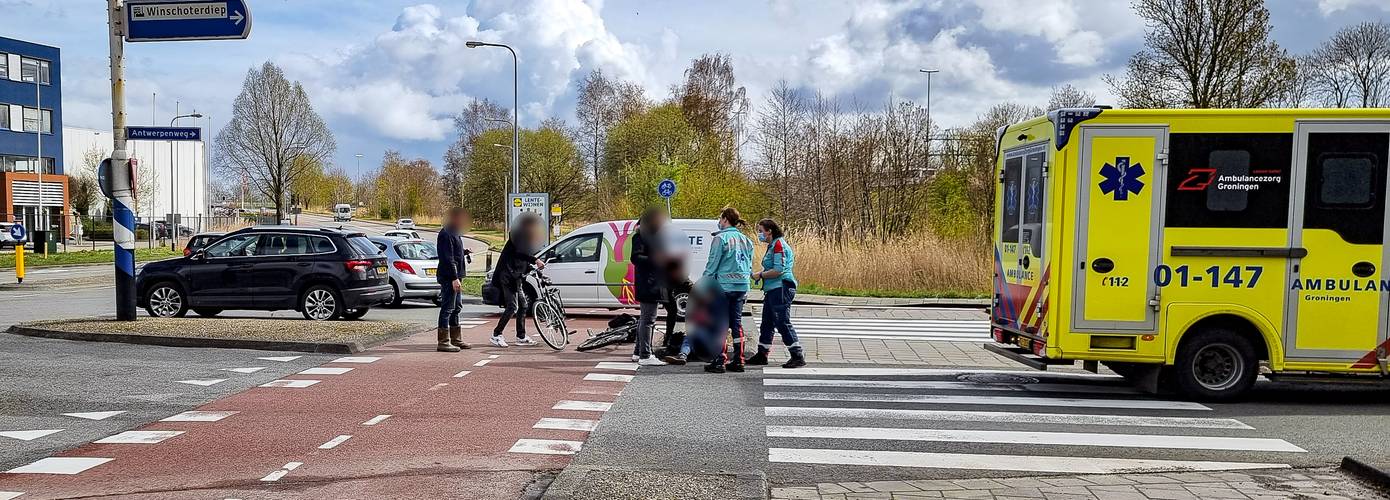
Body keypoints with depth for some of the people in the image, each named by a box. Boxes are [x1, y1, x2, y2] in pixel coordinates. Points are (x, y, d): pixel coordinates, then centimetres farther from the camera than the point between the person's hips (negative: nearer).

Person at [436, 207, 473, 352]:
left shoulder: (454, 233, 19)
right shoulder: (446, 234, -15)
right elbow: (448, 258, -21)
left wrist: (464, 252, 11)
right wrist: (454, 278, -24)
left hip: (455, 277, 11)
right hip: (449, 277, -11)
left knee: (456, 308, 15)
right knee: (447, 308, -8)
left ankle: (456, 340, 23)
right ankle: (443, 342, -6)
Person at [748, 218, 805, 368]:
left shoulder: (779, 245, -14)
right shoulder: (772, 246, 18)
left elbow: (778, 270, -22)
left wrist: (761, 275, -11)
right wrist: (761, 274, 11)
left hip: (781, 289, -11)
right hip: (772, 290, 11)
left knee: (782, 323, -10)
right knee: (766, 323, 15)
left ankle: (798, 356, -7)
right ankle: (762, 355, 24)